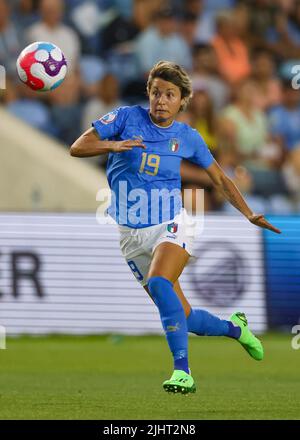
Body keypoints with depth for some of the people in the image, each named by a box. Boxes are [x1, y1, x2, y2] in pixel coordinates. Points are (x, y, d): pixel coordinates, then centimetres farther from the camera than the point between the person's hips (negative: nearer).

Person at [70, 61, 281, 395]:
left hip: (171, 226, -1)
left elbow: (220, 180, 15)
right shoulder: (127, 117, -2)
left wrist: (249, 214, 4)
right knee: (184, 318, 0)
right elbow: (77, 148, -4)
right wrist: (113, 145, -23)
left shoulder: (188, 138, 2)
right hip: (132, 234, 1)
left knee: (159, 283, -34)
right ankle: (234, 328, 31)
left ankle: (182, 371, -35)